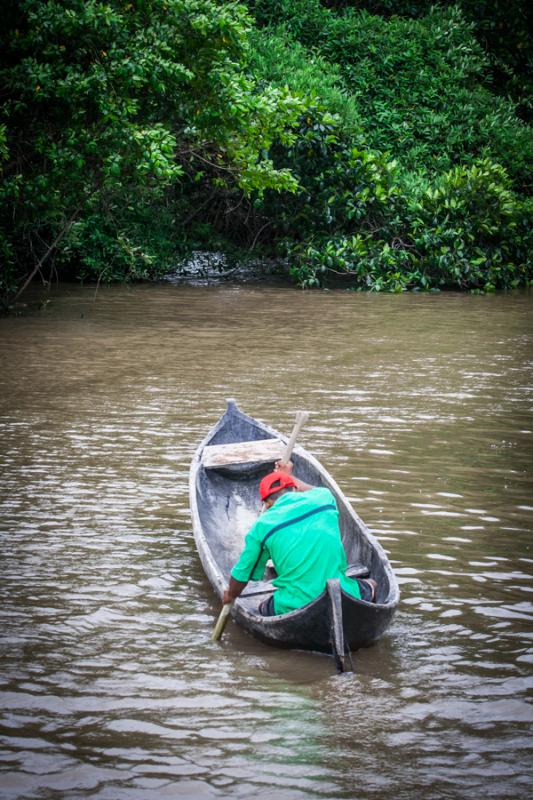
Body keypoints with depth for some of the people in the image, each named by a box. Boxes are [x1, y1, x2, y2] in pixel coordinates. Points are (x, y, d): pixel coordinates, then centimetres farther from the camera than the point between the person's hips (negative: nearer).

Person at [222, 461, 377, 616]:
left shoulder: (262, 525, 0)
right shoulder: (324, 498, 6)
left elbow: (241, 574, 10)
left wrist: (230, 595, 31)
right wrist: (288, 476, 50)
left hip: (294, 608, -3)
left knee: (264, 608, 26)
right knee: (369, 586, 32)